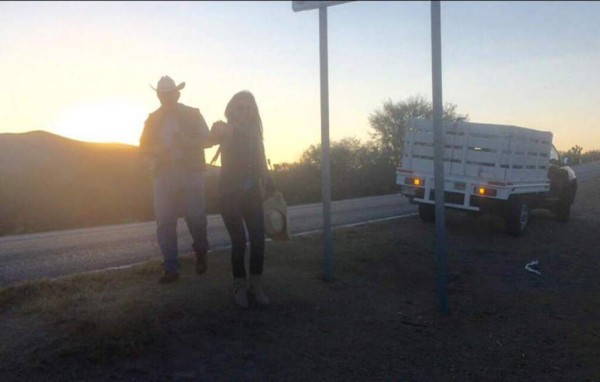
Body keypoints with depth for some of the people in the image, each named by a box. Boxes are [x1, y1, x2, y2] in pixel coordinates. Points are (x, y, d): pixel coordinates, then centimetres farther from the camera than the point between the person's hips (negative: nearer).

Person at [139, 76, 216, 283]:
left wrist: (187, 142, -14)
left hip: (191, 173, -2)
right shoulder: (153, 119, 15)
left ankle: (200, 253, 21)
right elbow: (144, 147, 15)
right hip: (163, 175, 2)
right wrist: (157, 150, -8)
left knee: (196, 217, -7)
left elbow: (208, 140, 5)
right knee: (165, 221, -4)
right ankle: (171, 268, 3)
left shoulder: (193, 114, 9)